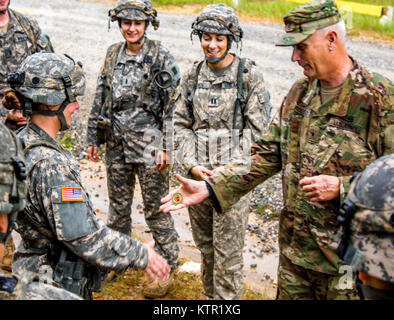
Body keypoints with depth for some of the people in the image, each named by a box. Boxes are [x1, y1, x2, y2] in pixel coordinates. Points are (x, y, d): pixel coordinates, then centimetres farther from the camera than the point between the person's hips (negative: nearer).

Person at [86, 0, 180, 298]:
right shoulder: (112, 54, 8)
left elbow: (173, 106, -10)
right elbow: (100, 97, 15)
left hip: (148, 144, -5)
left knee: (156, 209, 2)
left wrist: (167, 147, -14)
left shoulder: (160, 56, -8)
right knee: (118, 206, 17)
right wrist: (93, 137, 13)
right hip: (116, 144, 5)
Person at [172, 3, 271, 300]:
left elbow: (256, 129, -7)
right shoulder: (193, 75, 7)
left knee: (228, 249, 1)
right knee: (205, 244, 17)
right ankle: (210, 295, 34)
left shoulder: (248, 76, -6)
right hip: (197, 174, 5)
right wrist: (191, 164, -5)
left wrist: (228, 169, -14)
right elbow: (181, 124, 8)